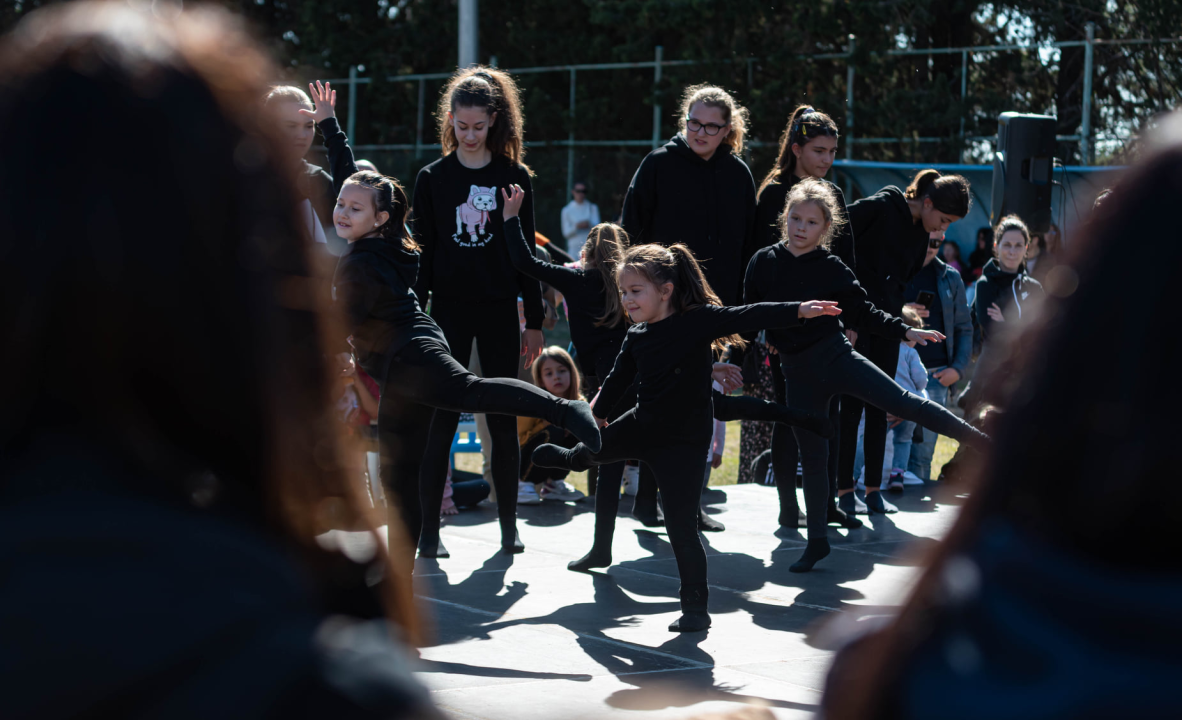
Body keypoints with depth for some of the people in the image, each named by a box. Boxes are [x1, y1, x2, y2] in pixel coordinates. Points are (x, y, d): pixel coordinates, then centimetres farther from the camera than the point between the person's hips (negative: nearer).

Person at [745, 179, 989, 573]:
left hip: (835, 355, -2)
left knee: (903, 402, -12)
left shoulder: (832, 268, -5)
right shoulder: (763, 263, -2)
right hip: (797, 373, 2)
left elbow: (864, 312, 1)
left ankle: (985, 443, -6)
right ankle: (817, 540, 16)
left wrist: (906, 331, -8)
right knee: (812, 455, 7)